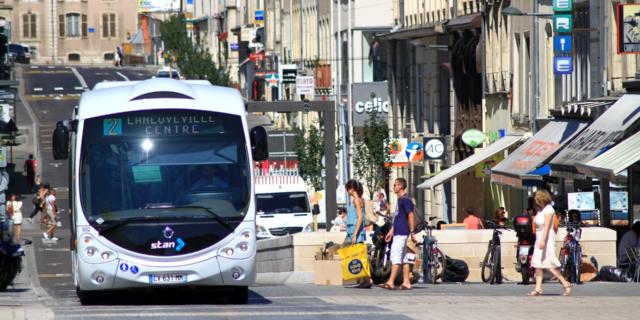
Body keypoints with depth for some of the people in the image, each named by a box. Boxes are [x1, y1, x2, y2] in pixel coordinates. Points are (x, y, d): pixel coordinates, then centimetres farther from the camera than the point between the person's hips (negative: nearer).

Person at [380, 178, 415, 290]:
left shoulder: (405, 200, -12)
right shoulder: (400, 200, 18)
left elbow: (410, 216, -17)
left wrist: (412, 232, -20)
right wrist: (391, 231, 23)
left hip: (401, 233, -10)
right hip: (398, 233, 10)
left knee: (396, 257, -13)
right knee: (404, 258, 9)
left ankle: (390, 282, -16)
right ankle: (406, 282, 10)